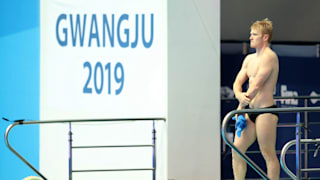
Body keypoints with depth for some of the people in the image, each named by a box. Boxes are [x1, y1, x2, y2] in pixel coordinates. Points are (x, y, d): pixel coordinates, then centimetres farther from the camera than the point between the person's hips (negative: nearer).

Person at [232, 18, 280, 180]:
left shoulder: (269, 57, -10)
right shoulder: (249, 59, 16)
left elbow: (256, 86, -16)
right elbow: (238, 82, 11)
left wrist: (240, 107, -15)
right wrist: (239, 95, -13)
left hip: (265, 111, -8)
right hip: (251, 112, 9)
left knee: (268, 153, -6)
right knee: (237, 148, 4)